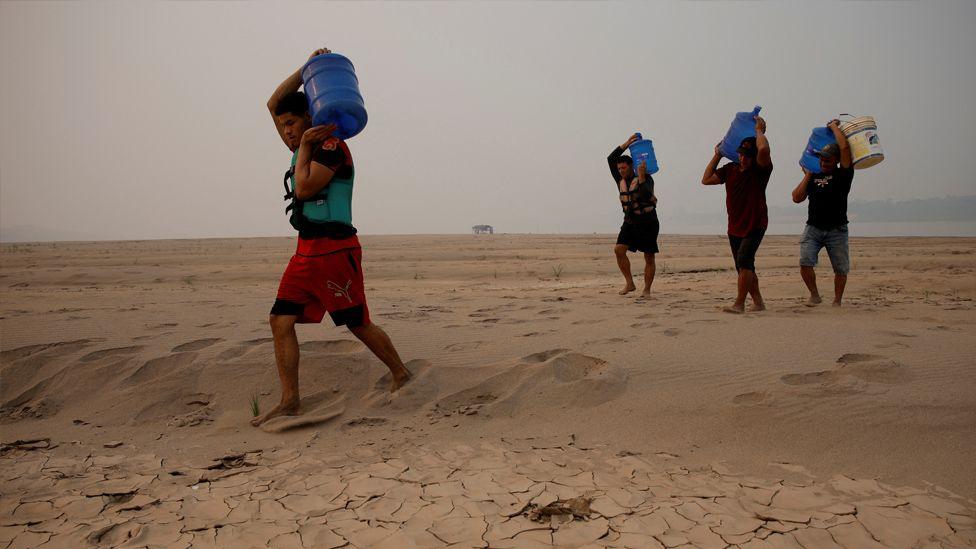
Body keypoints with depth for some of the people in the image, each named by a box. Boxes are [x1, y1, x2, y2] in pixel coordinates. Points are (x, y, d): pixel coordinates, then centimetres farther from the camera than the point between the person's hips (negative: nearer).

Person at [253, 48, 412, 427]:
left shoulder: (331, 145, -8)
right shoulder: (303, 148, 18)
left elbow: (305, 188, -18)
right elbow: (274, 104, 23)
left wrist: (304, 147, -8)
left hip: (334, 249, -9)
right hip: (306, 251, 9)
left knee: (358, 324, 0)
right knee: (280, 321, -2)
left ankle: (401, 374, 21)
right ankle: (289, 402, 1)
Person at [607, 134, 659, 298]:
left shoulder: (646, 178, -10)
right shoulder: (621, 180, 6)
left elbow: (646, 195, -27)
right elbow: (610, 159, 1)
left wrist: (641, 178, -34)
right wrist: (627, 143, -4)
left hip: (648, 222, -5)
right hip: (630, 222, 5)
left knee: (649, 256, -1)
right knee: (619, 249, -14)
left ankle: (647, 289, 7)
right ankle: (629, 283, -5)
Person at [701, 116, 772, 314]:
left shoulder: (760, 169, -10)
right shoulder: (730, 169, 7)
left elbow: (763, 149, -31)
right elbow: (706, 179, 7)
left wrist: (760, 131, -13)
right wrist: (717, 156, 7)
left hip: (755, 225, -7)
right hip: (735, 227, 7)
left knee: (743, 261, -21)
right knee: (745, 267, 12)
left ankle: (739, 304, -18)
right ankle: (758, 303, 24)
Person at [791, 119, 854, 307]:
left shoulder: (843, 175, 1)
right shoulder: (814, 177, 13)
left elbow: (845, 148, -13)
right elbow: (797, 198, 5)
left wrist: (834, 126, 1)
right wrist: (807, 176, 5)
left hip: (836, 230, -2)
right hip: (813, 228, 2)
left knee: (841, 269, 4)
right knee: (805, 263, -13)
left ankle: (837, 301, 21)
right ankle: (814, 295, 6)